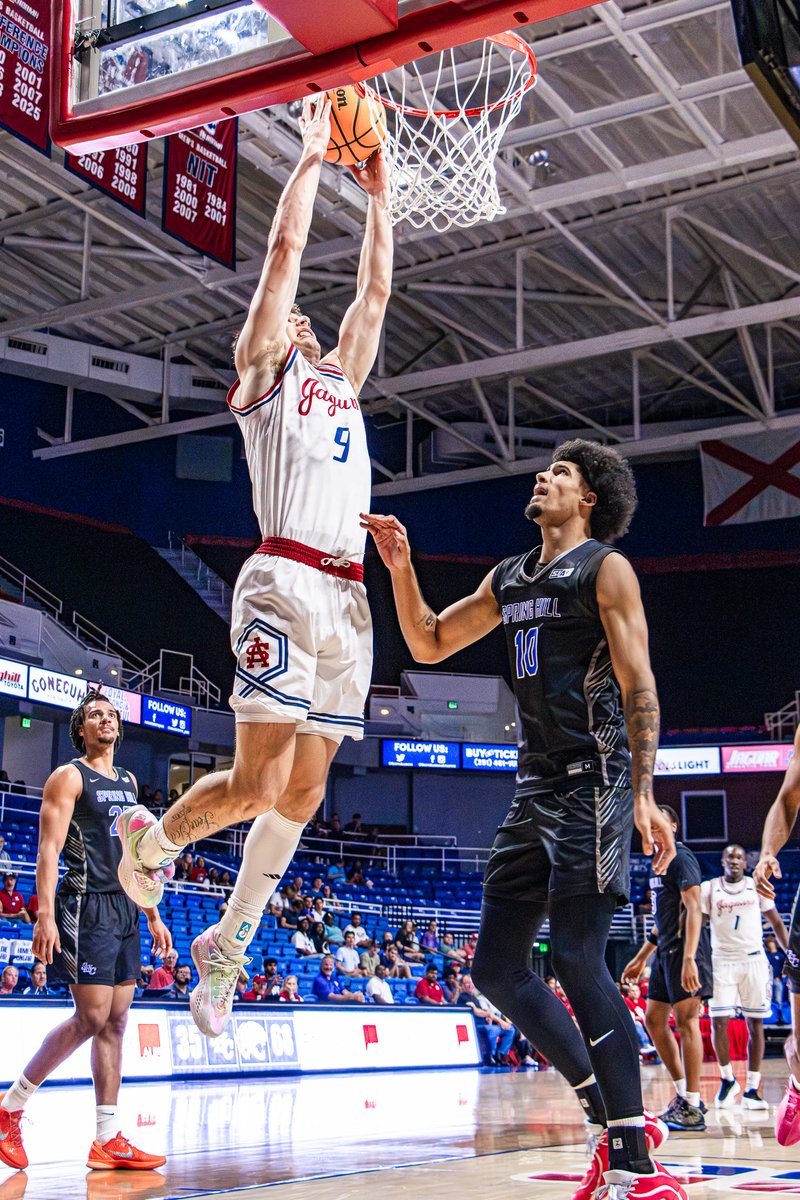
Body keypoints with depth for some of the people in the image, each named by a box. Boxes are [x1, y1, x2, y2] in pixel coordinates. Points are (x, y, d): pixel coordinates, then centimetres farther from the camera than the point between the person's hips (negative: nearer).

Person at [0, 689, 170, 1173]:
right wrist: (46, 915, -22)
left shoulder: (128, 781, 19)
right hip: (86, 906, -7)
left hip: (125, 910, 7)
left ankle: (109, 1139, 6)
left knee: (115, 1023, 4)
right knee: (91, 1018, -10)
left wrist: (153, 916, 19)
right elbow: (49, 849, -11)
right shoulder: (69, 777, -2)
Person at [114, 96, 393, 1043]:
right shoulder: (264, 377, 10)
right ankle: (149, 838, 17)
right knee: (255, 783, -12)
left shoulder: (341, 381, 27)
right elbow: (286, 246, 6)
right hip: (286, 581, -7)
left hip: (348, 595, 7)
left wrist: (378, 196, 28)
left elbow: (375, 289, 28)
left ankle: (227, 945, 19)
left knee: (302, 792, 6)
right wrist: (311, 156, 12)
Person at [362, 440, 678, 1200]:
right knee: (497, 967, 6)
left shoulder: (605, 568, -4)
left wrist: (643, 794, -19)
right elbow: (429, 644, 22)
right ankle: (613, 1120, 15)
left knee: (576, 960, -14)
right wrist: (400, 568, 8)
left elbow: (639, 688, -10)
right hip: (535, 787, 8)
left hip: (593, 782, -8)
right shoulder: (510, 578, 18)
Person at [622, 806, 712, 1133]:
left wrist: (689, 959, -28)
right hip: (666, 951, 10)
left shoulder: (681, 858, -10)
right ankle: (683, 1093, 18)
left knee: (685, 1020, -8)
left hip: (684, 950, -10)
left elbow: (693, 909, -19)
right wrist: (641, 958, 27)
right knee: (653, 1020, 11)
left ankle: (692, 1108, -4)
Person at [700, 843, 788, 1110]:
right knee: (718, 1023, -8)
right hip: (722, 961, -1)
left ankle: (752, 1089, 6)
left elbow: (776, 922, 11)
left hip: (754, 960, 1)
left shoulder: (757, 887, 8)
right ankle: (727, 1080, 12)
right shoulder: (709, 888, 4)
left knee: (755, 1024, 0)